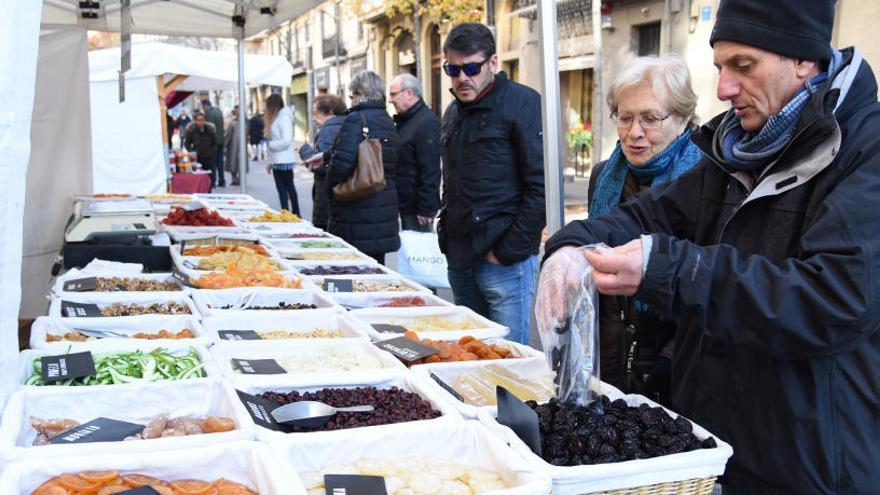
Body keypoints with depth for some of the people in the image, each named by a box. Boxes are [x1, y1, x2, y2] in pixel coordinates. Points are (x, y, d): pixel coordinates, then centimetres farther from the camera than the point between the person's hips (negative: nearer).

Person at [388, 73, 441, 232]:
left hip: (417, 208, -9)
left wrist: (425, 209, -23)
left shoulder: (427, 122, -16)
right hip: (405, 203, 9)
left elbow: (430, 170, -22)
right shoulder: (403, 120, 15)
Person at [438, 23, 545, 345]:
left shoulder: (522, 104, -9)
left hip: (505, 261, -8)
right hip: (460, 259, 8)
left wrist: (508, 252, -16)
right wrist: (446, 239, 13)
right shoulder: (453, 113, 15)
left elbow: (541, 186, -15)